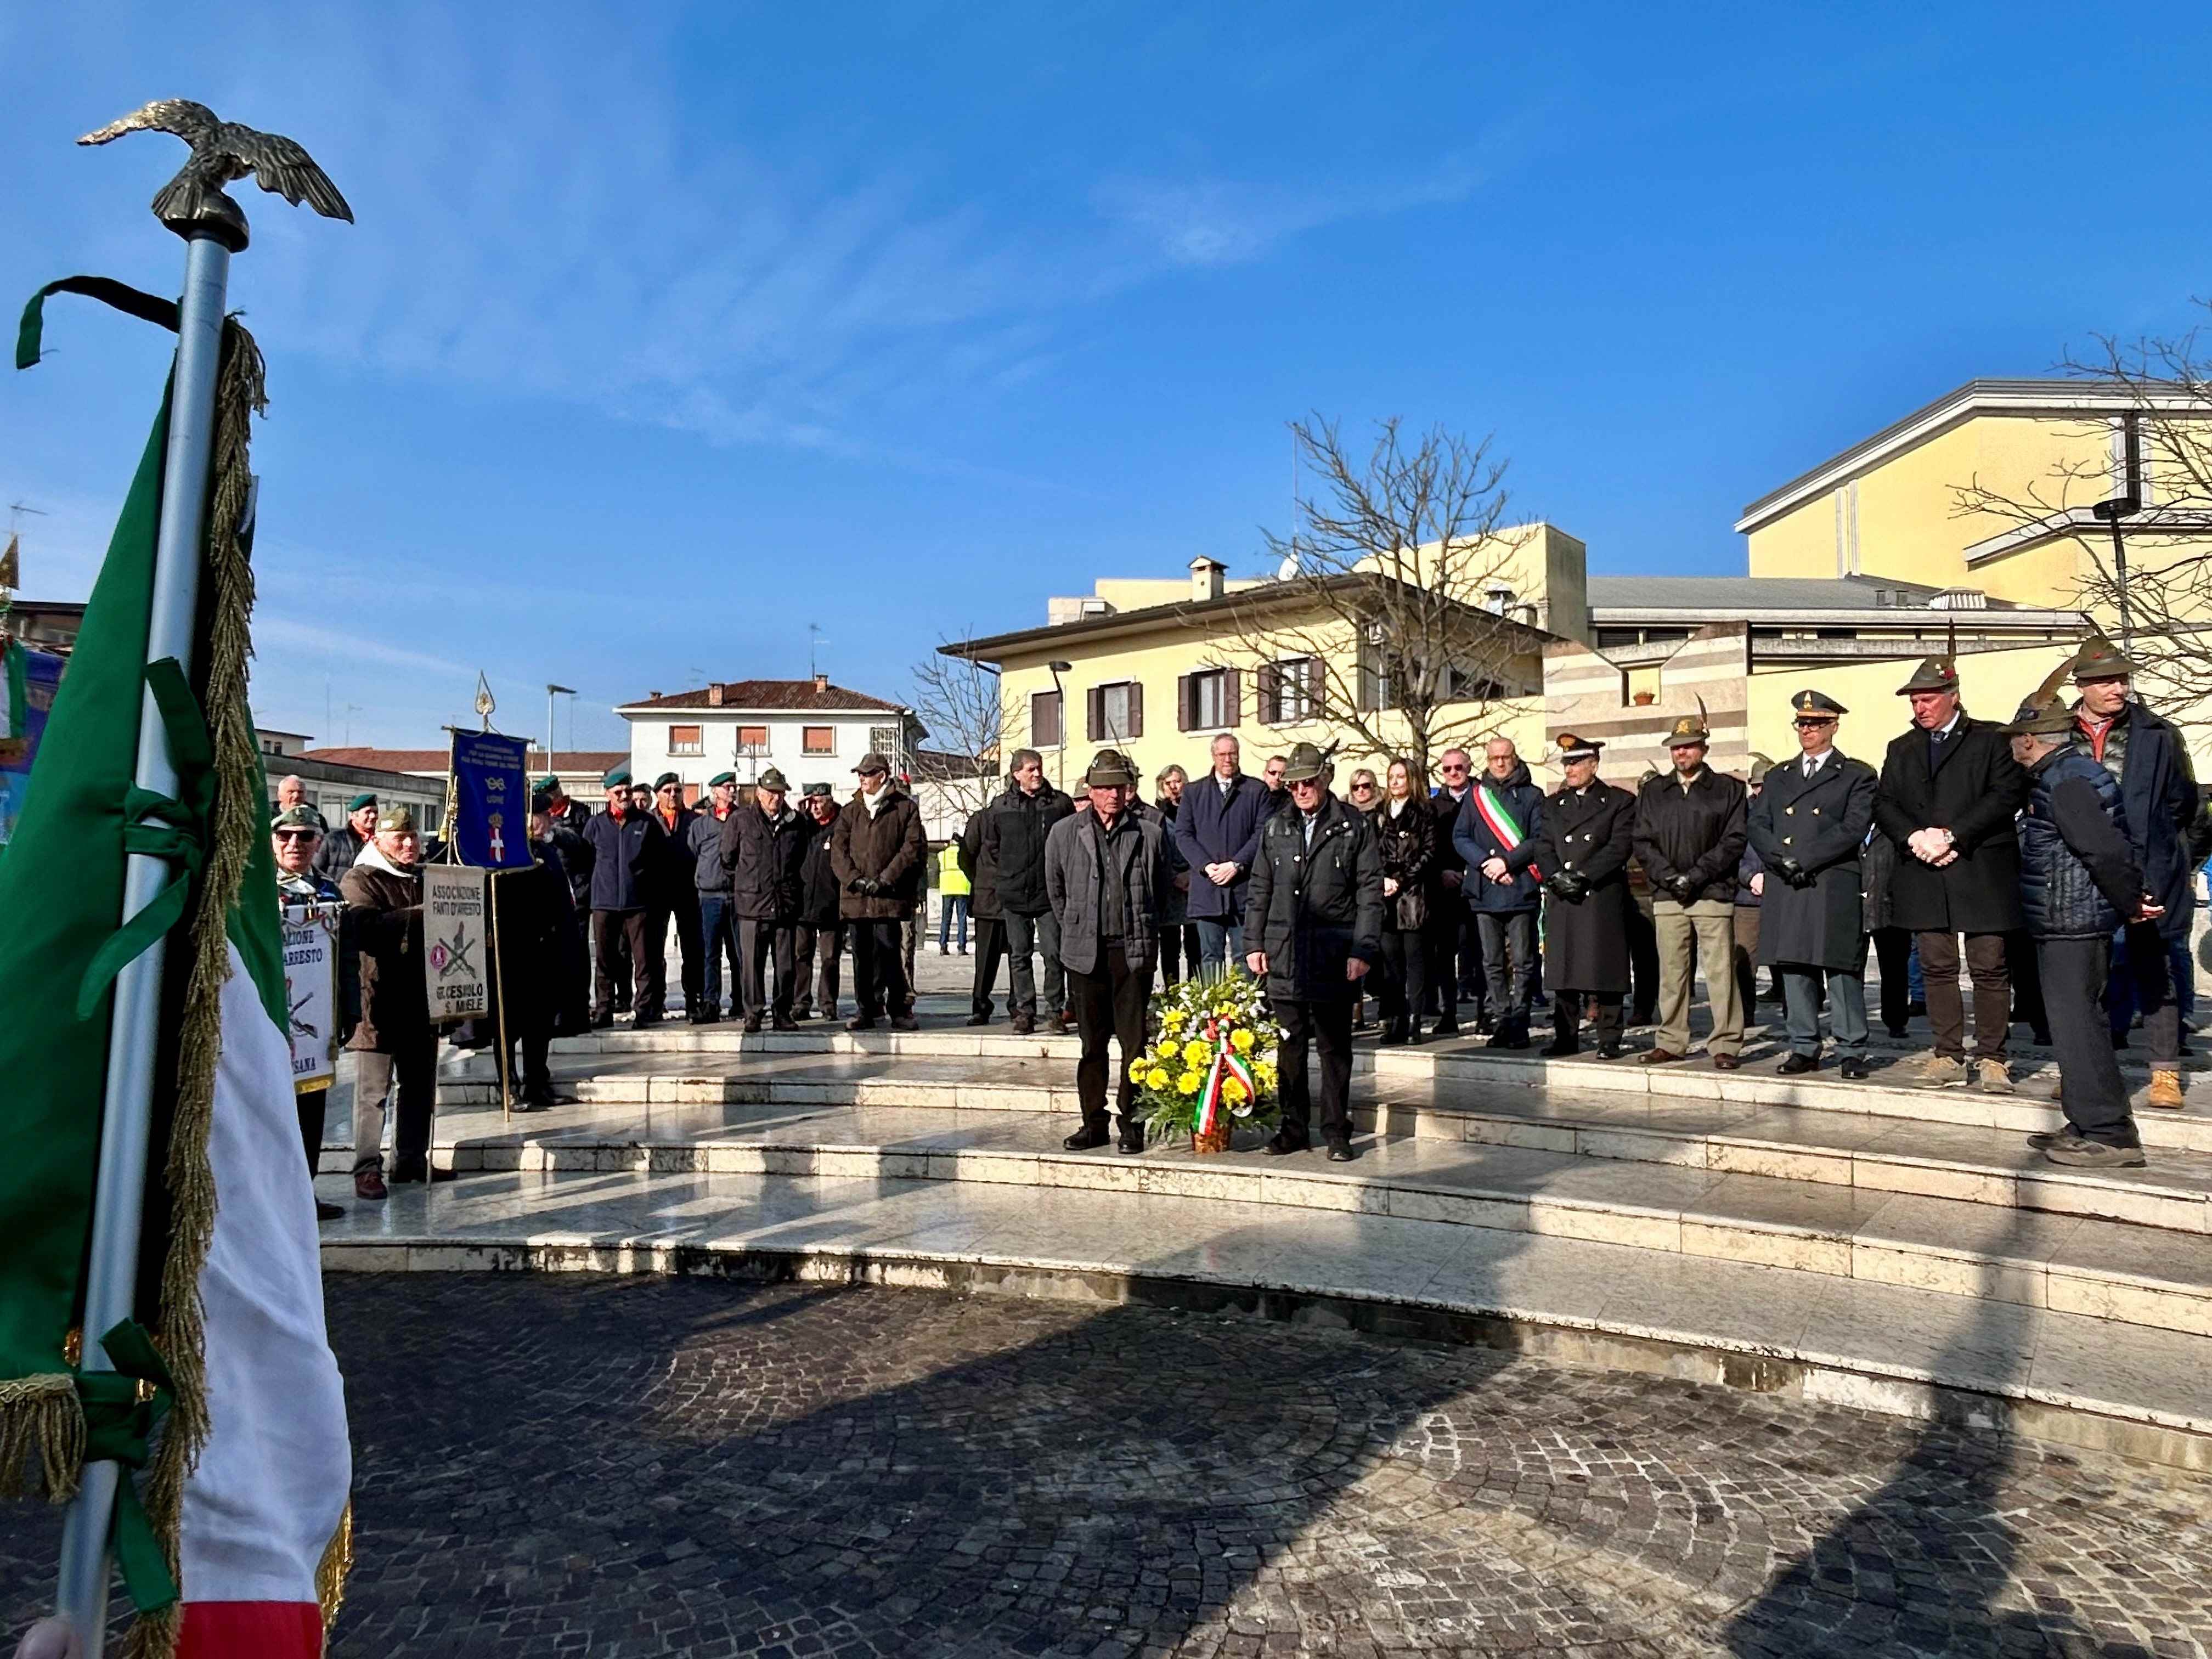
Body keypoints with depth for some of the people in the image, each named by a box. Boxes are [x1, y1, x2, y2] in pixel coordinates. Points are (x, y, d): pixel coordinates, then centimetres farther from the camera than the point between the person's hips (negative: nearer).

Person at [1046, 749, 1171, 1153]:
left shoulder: (1150, 833, 1)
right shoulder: (1065, 833, 3)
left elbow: (1161, 890, 12)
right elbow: (1055, 889, 15)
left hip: (1134, 952, -1)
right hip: (1085, 953, 1)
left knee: (1134, 1042, 2)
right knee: (1092, 1043, 9)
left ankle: (1132, 1123, 13)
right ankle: (1093, 1123, 18)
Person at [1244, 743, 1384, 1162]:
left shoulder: (1354, 827, 2)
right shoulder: (1275, 829, 12)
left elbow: (1370, 892, -2)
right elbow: (1259, 891, 15)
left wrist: (1363, 950, -9)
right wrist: (1254, 944, 7)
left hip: (1334, 958, -3)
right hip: (1284, 956, 3)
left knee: (1334, 1049, 5)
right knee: (1289, 1048, 8)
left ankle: (1337, 1133, 15)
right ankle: (1294, 1128, 19)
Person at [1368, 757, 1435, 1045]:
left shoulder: (1424, 813, 4)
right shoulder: (1378, 815, 15)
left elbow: (1429, 853, -2)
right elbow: (1371, 853, 10)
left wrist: (1402, 880, -9)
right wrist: (1383, 880, -6)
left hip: (1414, 895, -3)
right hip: (1385, 895, 3)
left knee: (1414, 960, -2)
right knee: (1390, 960, 2)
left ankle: (1412, 1023, -1)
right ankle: (1393, 1023, 4)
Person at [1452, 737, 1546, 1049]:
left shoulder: (1531, 795, 5)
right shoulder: (1475, 795, 13)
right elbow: (1459, 837, 7)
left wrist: (1506, 862, -13)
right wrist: (1485, 863, -8)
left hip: (1521, 890, -3)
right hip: (1484, 891, 3)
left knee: (1522, 962, -2)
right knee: (1493, 963, 7)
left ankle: (1518, 1022, 3)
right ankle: (1501, 1021, 13)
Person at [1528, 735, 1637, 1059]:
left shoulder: (1620, 801, 4)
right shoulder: (1553, 804, 17)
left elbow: (1619, 847, -6)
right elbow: (1543, 846, 9)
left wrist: (1583, 876, -14)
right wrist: (1556, 877, -9)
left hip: (1604, 899, -4)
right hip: (1562, 901, 4)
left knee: (1605, 970, -1)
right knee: (1563, 971, 5)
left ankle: (1609, 1040, 7)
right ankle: (1566, 1038, 13)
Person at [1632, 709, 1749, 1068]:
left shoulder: (1728, 789, 6)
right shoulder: (1652, 792, 15)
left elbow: (1734, 841, -2)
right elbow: (1642, 843, 10)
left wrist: (1695, 876, -11)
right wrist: (1668, 877, -6)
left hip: (1714, 894, -3)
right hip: (1667, 897, 3)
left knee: (1720, 971, -4)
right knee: (1671, 971, 6)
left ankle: (1726, 1045, 2)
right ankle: (1670, 1042, 13)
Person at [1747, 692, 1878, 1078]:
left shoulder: (1857, 775, 6)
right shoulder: (1778, 777, 19)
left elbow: (1853, 830, -7)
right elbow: (1755, 825, 9)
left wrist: (1801, 858, -13)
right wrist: (1782, 860, -9)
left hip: (1834, 889, -4)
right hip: (1784, 889, 4)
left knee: (1842, 971, -3)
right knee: (1794, 971, 6)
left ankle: (1852, 1052, 5)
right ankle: (1804, 1049, 14)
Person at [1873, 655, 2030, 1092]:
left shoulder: (1991, 740, 4)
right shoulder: (1901, 750, 18)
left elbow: (2007, 794, -7)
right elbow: (1884, 804, 10)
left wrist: (1952, 835, -14)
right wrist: (1916, 837, -9)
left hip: (1981, 872, -4)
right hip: (1923, 875, 4)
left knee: (1989, 969, -1)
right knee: (1937, 968, 5)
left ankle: (1991, 1059, 6)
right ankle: (1948, 1056, 11)